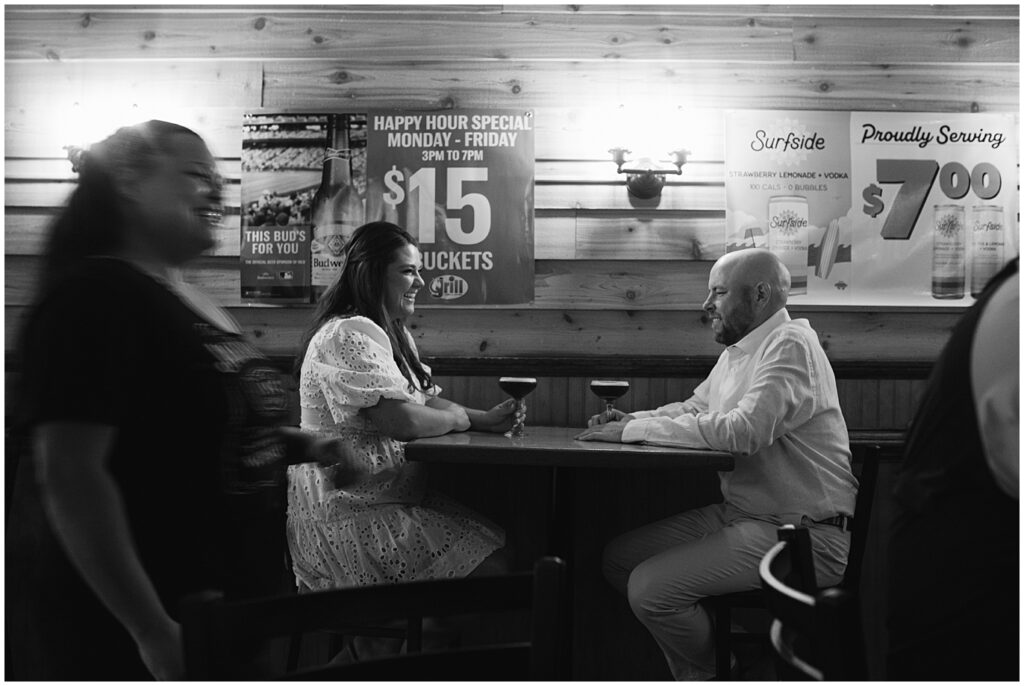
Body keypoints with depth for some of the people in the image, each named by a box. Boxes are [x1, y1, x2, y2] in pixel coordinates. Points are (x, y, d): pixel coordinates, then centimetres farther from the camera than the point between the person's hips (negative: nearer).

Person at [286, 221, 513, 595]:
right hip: (352, 517, -10)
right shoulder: (348, 335, -18)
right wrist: (457, 418, -8)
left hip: (392, 500, 10)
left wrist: (484, 419, -2)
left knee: (506, 542, -2)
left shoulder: (392, 335, 17)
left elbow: (427, 401, 15)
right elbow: (400, 420, -26)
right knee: (497, 567, -17)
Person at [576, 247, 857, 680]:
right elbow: (695, 409, 20)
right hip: (738, 513, 10)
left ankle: (713, 673, 10)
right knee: (619, 558, 4)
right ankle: (691, 673, 17)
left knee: (651, 588, -19)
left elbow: (743, 431, -29)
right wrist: (630, 421, -1)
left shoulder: (791, 345, -17)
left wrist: (635, 430, -22)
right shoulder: (739, 349, 14)